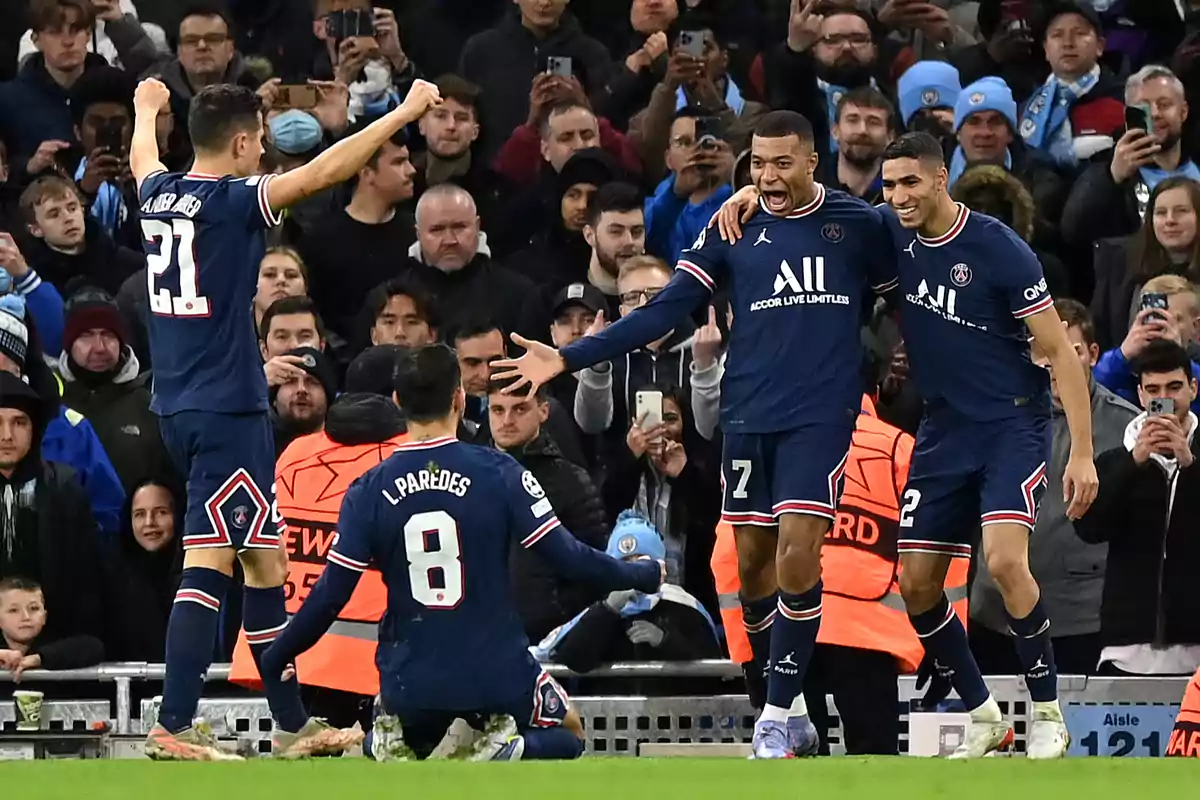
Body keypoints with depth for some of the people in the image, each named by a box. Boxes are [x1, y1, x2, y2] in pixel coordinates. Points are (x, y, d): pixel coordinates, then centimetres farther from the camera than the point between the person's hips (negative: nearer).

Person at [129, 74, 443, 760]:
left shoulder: (159, 194, 9)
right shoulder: (232, 201, -13)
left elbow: (143, 158, 33)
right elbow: (324, 171, -18)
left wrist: (148, 109, 55)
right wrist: (406, 113, -11)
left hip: (179, 406, 9)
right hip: (227, 406, -9)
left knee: (264, 560, 15)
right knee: (209, 562, -11)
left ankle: (293, 722, 20)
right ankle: (174, 726, -17)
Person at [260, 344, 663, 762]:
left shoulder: (368, 492, -6)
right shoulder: (498, 473, -11)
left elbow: (330, 596, -6)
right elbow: (567, 555, -9)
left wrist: (274, 660, 10)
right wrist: (644, 575, 9)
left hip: (413, 683, 2)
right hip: (497, 675, -2)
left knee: (400, 746, 32)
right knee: (567, 734, 26)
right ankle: (504, 753, -11)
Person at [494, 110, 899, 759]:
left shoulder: (859, 224, 0)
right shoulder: (732, 230, 4)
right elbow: (664, 312, 1)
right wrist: (568, 359, -6)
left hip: (821, 415, -3)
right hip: (748, 415, 3)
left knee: (796, 553, -15)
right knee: (753, 563, 5)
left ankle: (777, 719, -8)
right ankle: (791, 711, 21)